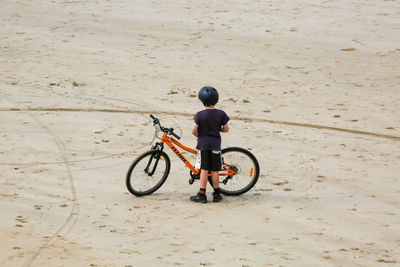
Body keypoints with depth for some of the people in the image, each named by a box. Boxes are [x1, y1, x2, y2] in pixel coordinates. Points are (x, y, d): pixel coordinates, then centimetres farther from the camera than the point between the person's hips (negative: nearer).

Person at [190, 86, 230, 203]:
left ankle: (202, 195, 4)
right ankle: (216, 195, 15)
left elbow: (194, 131, -11)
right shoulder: (221, 114, -6)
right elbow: (226, 129, -1)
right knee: (215, 171, 8)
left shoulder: (200, 114, -11)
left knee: (204, 169, 3)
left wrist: (200, 136, 9)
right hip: (215, 144, 1)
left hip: (203, 144, -1)